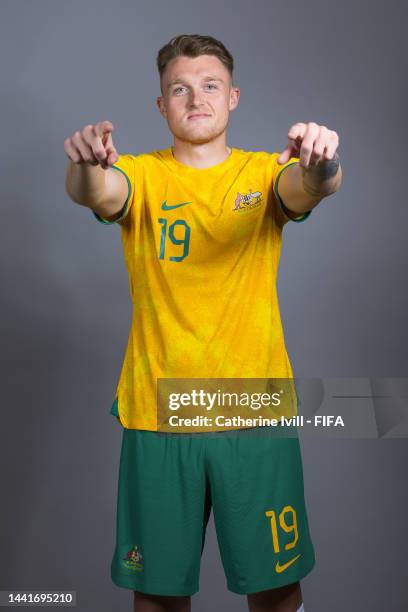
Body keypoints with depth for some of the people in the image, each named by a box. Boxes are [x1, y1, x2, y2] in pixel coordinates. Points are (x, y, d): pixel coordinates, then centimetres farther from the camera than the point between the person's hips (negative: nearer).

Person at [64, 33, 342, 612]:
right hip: (157, 413, 0)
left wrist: (322, 164, -41)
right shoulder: (142, 175, 2)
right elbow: (96, 194, -19)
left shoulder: (265, 172, 3)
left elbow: (308, 188, -19)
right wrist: (86, 165, -41)